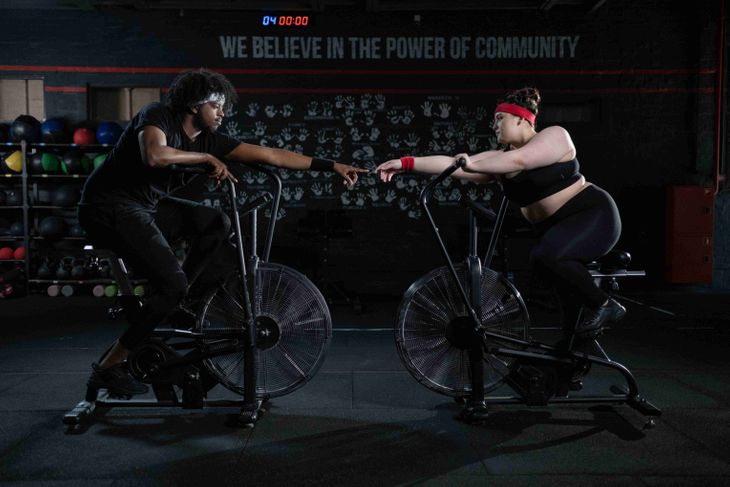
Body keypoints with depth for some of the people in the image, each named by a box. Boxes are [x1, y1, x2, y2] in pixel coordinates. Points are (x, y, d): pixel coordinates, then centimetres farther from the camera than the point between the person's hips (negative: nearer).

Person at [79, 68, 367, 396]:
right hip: (110, 207, -8)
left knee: (216, 224, 0)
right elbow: (154, 155, -39)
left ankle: (165, 304, 7)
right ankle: (108, 367, -5)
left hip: (144, 207, 8)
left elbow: (268, 155, -2)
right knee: (174, 284, -18)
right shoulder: (158, 116, -15)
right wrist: (207, 158, -24)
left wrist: (331, 166, -5)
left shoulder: (208, 140, 2)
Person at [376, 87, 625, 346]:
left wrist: (473, 165, -30)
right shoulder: (499, 159, 5)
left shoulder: (554, 135, -10)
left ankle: (604, 305, -16)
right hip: (556, 228, 8)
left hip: (593, 215, -8)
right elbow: (452, 163, -3)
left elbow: (519, 159, -30)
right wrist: (406, 163, -10)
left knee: (544, 256, -32)